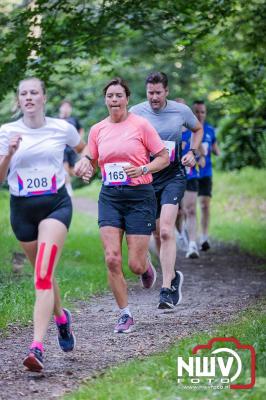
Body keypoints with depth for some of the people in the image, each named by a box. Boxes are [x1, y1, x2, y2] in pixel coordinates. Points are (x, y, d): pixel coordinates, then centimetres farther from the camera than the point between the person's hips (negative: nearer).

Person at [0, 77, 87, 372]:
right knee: (42, 273, 15)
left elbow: (83, 149, 23)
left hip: (56, 205, -3)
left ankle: (37, 347, -26)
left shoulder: (62, 128, 1)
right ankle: (61, 317, 46)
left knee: (43, 275, -18)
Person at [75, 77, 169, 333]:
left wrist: (143, 169, -18)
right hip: (109, 197, 3)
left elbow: (164, 158, -1)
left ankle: (146, 267, 35)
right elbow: (90, 159, 19)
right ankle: (125, 315, 4)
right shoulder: (97, 130, 7)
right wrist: (82, 165, -4)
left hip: (139, 196, -3)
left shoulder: (141, 125, -4)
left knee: (135, 265, -5)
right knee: (112, 259, -10)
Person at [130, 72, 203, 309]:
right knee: (157, 234, 10)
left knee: (166, 231, -18)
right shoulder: (136, 112, -2)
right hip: (146, 177, 2)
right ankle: (173, 276, 35)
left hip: (173, 176, -2)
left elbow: (198, 129, 20)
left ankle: (167, 290, -20)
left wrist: (192, 152, 4)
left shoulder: (181, 111, 0)